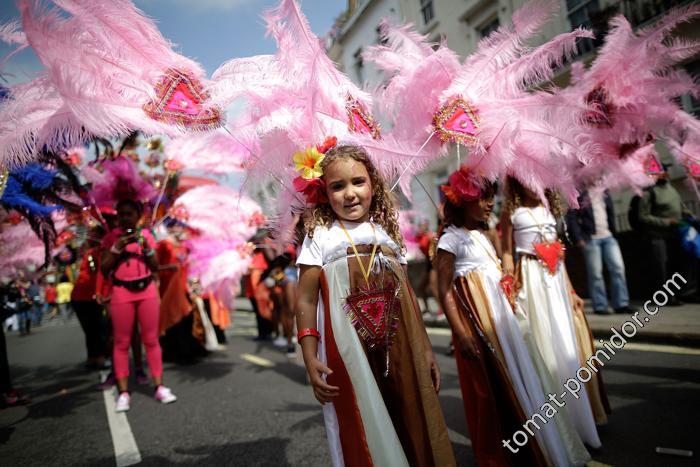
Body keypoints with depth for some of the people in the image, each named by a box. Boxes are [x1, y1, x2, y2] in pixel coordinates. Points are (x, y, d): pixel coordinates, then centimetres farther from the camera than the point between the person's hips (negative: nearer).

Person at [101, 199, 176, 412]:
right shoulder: (111, 237, 4)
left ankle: (159, 387, 9)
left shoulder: (146, 235, 9)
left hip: (147, 290, 1)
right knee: (122, 342, 1)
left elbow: (155, 267, 7)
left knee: (151, 339, 4)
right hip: (121, 292, -1)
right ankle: (123, 392, 8)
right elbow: (104, 269, -1)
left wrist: (146, 248, -8)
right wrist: (117, 248, -12)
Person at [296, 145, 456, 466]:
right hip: (348, 353, -3)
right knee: (362, 433, 5)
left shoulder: (387, 233, 12)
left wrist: (425, 349, 12)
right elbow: (306, 300, -3)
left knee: (412, 426, 11)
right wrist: (310, 359, -10)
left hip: (398, 349, 4)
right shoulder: (320, 236, 1)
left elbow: (407, 296, 13)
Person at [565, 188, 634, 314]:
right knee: (595, 273, -1)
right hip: (590, 238, -6)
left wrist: (613, 231, 11)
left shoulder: (603, 192, 14)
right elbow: (571, 217, -10)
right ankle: (600, 306, 9)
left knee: (618, 267, 1)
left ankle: (621, 304, 9)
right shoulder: (579, 194, -5)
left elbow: (611, 213, 19)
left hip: (608, 236, 6)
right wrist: (578, 238, -14)